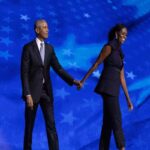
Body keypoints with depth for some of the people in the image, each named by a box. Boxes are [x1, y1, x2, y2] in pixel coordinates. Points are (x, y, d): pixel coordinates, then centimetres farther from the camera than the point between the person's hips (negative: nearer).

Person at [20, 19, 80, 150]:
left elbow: (58, 69, 3)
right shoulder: (28, 48, -8)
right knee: (29, 125, 4)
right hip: (32, 90, -4)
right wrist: (27, 94, -18)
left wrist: (73, 81, -10)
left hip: (46, 90, 4)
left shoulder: (49, 48, 9)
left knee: (51, 124, -1)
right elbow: (24, 73, -12)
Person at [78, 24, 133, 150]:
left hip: (113, 89, 8)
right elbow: (96, 64, -5)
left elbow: (121, 77, 17)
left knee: (108, 122, 6)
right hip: (108, 87, -8)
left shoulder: (119, 53, 20)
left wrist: (128, 99, 14)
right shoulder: (109, 47, -2)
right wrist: (83, 81, -8)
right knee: (116, 120, -10)